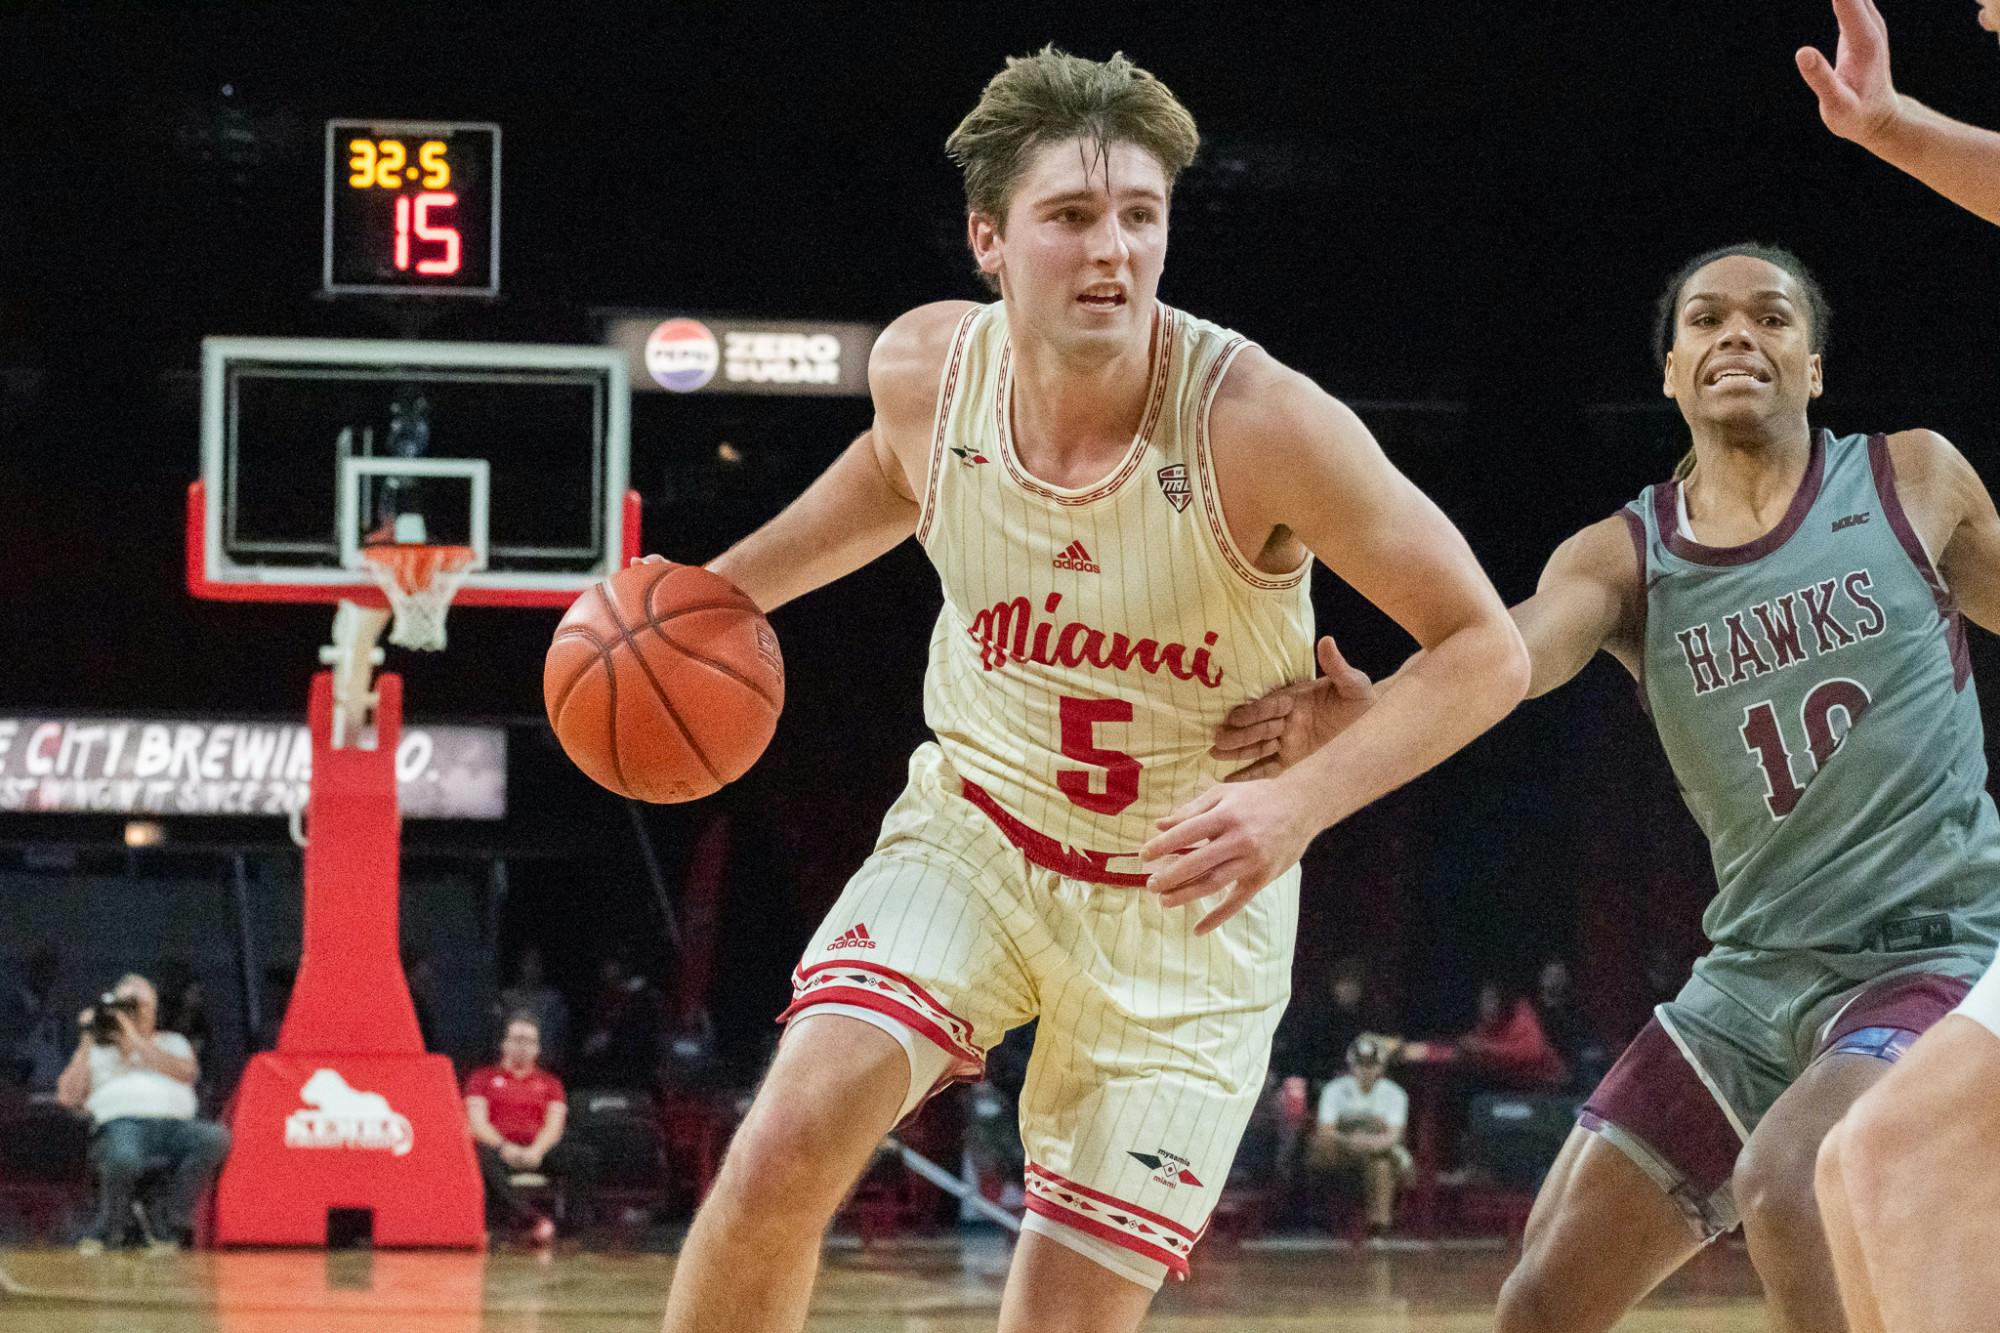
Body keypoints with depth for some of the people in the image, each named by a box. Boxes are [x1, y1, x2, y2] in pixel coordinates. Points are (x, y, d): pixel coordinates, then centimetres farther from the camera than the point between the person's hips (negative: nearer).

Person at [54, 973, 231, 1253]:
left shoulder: (172, 1043, 30)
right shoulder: (97, 1050, 28)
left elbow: (186, 1072, 5)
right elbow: (68, 1096, 12)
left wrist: (136, 1042, 3)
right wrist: (86, 1044, 11)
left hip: (174, 1123, 2)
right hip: (119, 1122, -2)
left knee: (215, 1138, -32)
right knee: (123, 1156, -41)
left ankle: (164, 1225, -19)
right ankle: (104, 1232, -12)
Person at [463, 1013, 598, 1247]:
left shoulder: (549, 1083, 23)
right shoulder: (483, 1077, 18)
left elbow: (555, 1125, 7)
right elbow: (477, 1122, 3)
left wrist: (536, 1151, -16)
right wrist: (504, 1147, -17)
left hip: (537, 1151, 2)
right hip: (497, 1147, -2)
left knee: (584, 1157, -27)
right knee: (485, 1158, -41)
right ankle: (528, 1218, -51)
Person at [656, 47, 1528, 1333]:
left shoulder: (1257, 421, -26)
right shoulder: (926, 365, -13)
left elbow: (1486, 649, -21)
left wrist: (1304, 801, -34)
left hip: (1186, 902, -2)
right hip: (974, 832, 2)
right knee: (784, 1154, -21)